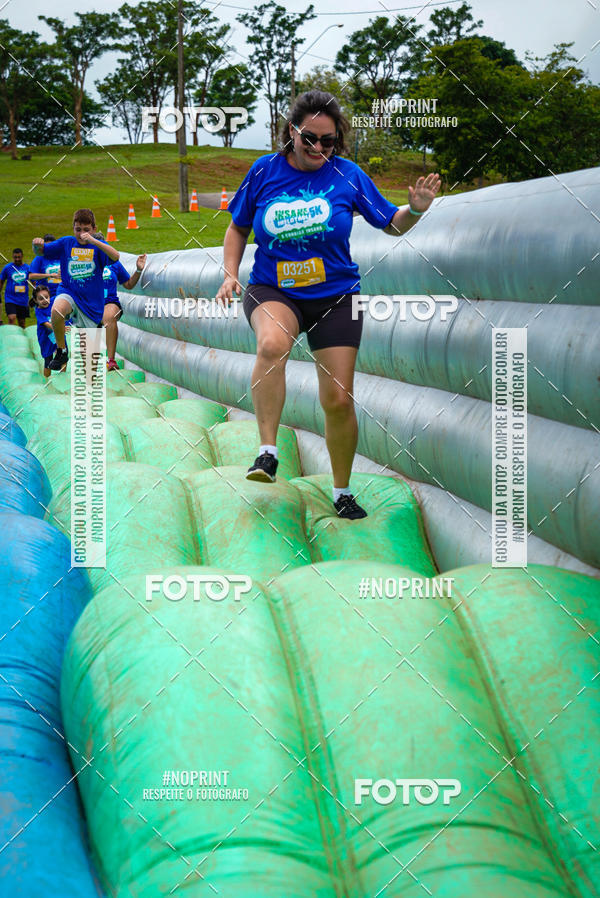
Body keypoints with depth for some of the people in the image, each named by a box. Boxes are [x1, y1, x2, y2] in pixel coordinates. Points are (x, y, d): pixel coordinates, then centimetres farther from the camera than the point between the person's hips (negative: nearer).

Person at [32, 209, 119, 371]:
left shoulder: (98, 246, -4)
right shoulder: (66, 243, 2)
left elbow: (115, 256, -23)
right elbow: (40, 252, 5)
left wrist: (93, 241, -35)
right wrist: (37, 245, -20)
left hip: (92, 301, 0)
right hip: (69, 292, 0)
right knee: (56, 310, -35)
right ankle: (61, 351, -16)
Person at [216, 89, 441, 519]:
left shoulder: (347, 175, -3)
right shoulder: (265, 170, -1)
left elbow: (391, 224, 5)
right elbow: (238, 228, 12)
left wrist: (415, 209, -16)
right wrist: (230, 273, -1)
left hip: (335, 297, 1)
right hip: (273, 291, -1)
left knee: (338, 400, 0)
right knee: (272, 343, -37)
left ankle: (343, 492, 21)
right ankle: (268, 452, -29)